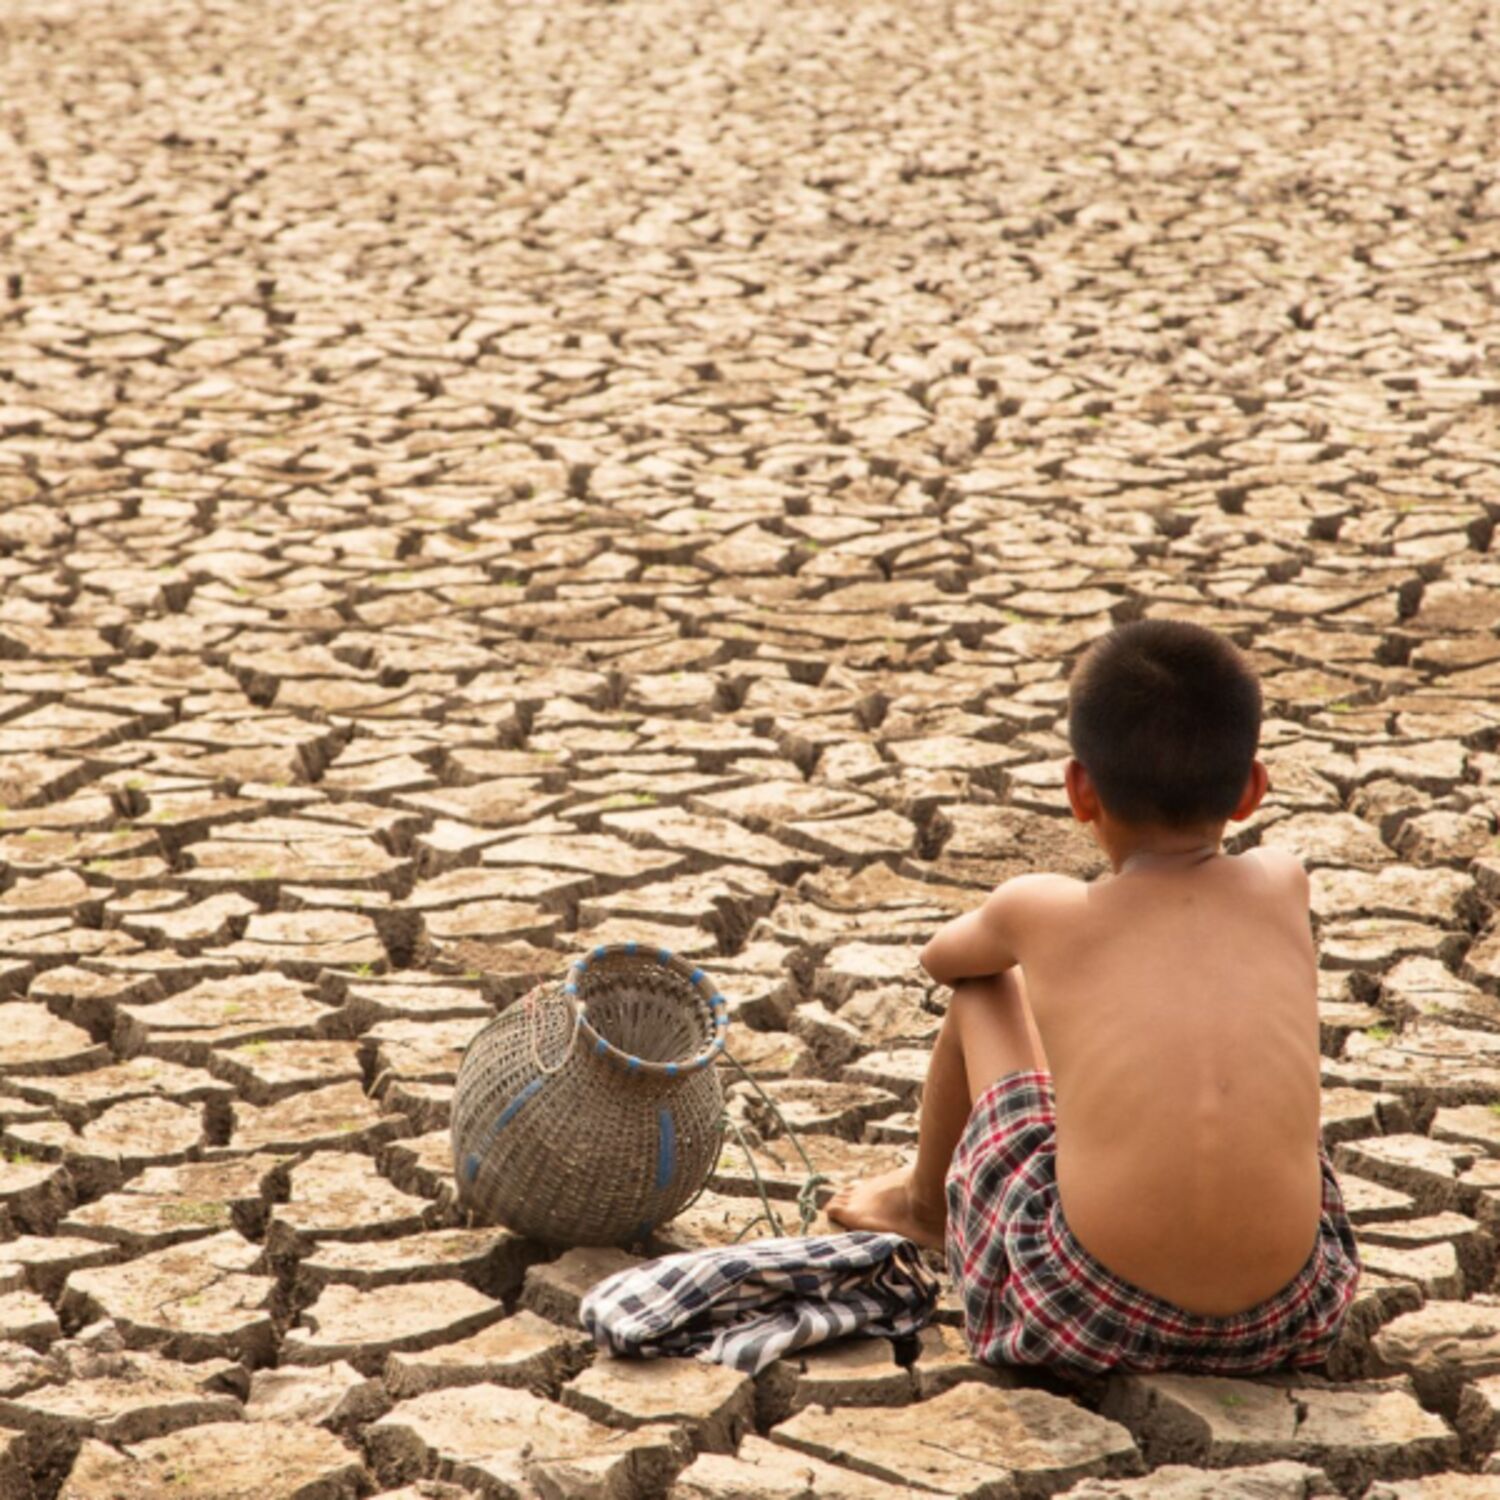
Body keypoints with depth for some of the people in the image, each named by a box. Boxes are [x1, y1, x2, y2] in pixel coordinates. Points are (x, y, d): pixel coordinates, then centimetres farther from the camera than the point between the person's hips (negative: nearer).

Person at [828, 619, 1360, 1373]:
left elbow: (941, 956, 26)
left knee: (984, 991, 20)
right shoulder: (1282, 887, 6)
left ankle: (927, 1204, 47)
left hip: (1085, 1319, -2)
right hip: (1285, 1323, 2)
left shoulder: (1044, 912, 1)